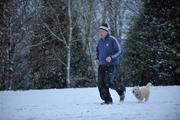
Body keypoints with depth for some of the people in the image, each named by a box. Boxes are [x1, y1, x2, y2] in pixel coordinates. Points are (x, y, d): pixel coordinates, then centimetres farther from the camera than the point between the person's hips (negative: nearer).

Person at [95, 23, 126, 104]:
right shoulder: (100, 41, 12)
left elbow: (119, 51, -9)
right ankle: (107, 100, 6)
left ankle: (122, 90, 11)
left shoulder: (112, 40, -8)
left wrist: (111, 57, -23)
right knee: (101, 83, -3)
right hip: (102, 65, 7)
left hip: (112, 65, -7)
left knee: (109, 82, -17)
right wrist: (97, 59, 12)